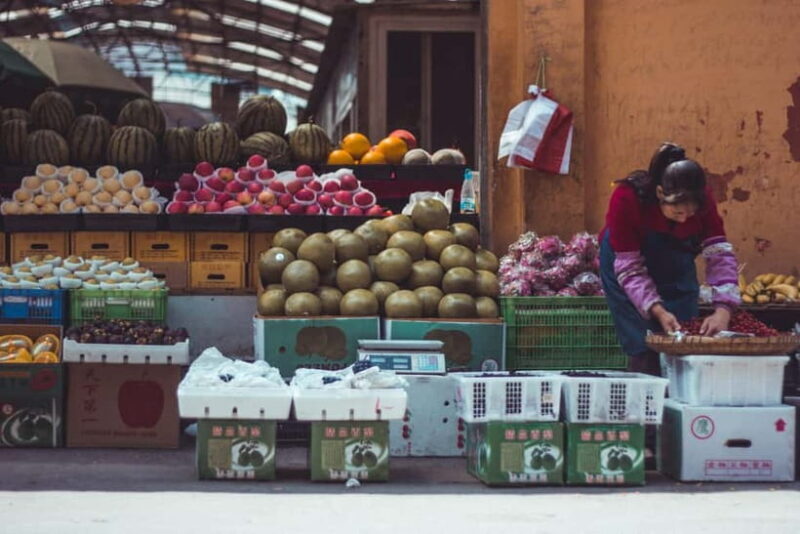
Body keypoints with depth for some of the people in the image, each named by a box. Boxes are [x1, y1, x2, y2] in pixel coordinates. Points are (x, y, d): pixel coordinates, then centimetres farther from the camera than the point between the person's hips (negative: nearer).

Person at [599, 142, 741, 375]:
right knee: (643, 348, -12)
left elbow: (719, 254, -29)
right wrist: (657, 311, -42)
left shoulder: (703, 199, -26)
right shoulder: (626, 198, -35)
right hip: (625, 257, -3)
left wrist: (723, 310, -43)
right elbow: (629, 268, -30)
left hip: (676, 263, 3)